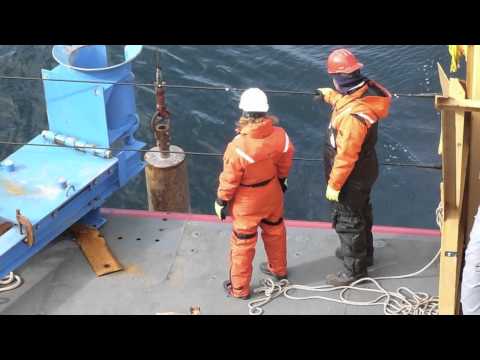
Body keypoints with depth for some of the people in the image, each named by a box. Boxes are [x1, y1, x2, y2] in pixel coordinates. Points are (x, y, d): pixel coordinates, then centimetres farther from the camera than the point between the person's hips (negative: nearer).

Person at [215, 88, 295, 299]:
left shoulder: (239, 146, -34)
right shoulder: (280, 135, -19)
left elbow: (229, 179, -22)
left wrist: (221, 201, -5)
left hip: (247, 203, -4)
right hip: (272, 196, 5)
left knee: (243, 244, 15)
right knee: (275, 231, 29)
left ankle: (239, 288, 32)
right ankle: (279, 269, 52)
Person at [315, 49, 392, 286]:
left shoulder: (352, 115, -38)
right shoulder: (365, 91, -11)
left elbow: (346, 156, -30)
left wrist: (334, 185, -19)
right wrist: (329, 95, 29)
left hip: (352, 177, -9)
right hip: (363, 171, 9)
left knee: (347, 221, 9)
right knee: (361, 214, 28)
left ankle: (354, 269, 26)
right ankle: (362, 252, 49)